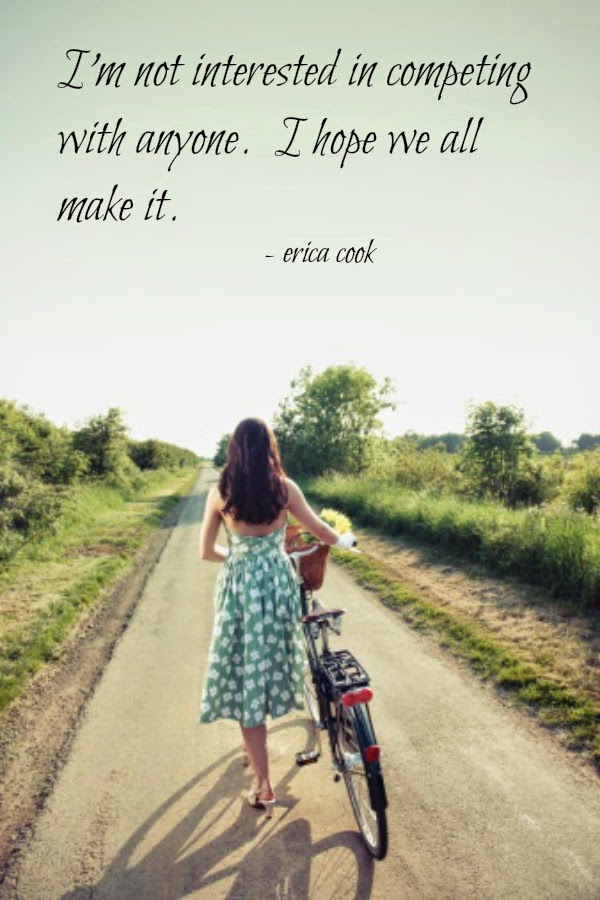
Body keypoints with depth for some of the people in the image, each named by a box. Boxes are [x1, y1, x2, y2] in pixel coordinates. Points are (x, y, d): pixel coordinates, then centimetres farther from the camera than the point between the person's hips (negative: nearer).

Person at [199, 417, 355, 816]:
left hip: (238, 589, -1)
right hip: (278, 585, 1)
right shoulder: (284, 488, -6)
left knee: (245, 682, 6)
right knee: (273, 663, 22)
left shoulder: (220, 492, -6)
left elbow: (207, 552, 1)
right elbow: (321, 532, 4)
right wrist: (344, 540, 25)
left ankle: (264, 787, 12)